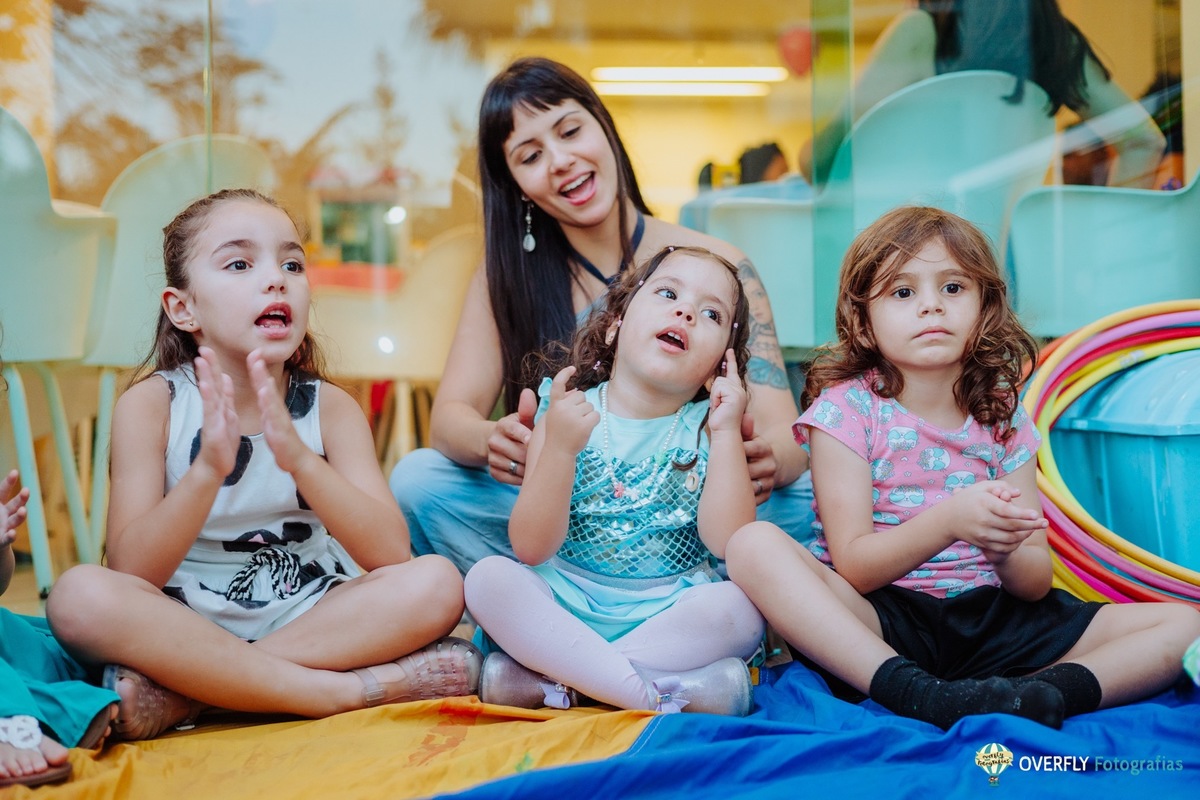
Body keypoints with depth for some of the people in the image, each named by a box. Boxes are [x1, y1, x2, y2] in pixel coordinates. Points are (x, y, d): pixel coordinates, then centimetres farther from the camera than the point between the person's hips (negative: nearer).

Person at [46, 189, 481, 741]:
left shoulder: (329, 407, -1)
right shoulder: (152, 404, -5)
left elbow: (390, 552, -13)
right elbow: (130, 574, -14)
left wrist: (298, 457, -28)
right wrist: (208, 469, -30)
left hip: (313, 620, 2)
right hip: (187, 628, -1)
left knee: (436, 582, -23)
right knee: (82, 596, -30)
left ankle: (183, 695, -24)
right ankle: (350, 691, -26)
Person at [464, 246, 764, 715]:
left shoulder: (707, 428, 0)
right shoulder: (569, 413, -3)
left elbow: (729, 543, -14)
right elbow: (531, 549, -11)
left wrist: (727, 434, -16)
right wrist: (559, 447, -25)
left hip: (668, 615, 1)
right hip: (566, 608, 0)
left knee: (740, 606, -28)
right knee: (488, 578, -26)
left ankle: (539, 679, -23)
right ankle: (660, 693, -28)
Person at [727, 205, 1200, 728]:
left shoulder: (1003, 419, 6)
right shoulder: (846, 409, -4)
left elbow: (1036, 583, 2)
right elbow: (852, 567, -12)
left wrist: (1006, 549, -23)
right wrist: (949, 521, -29)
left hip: (990, 617, 4)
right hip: (881, 616, -4)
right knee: (753, 545, -31)